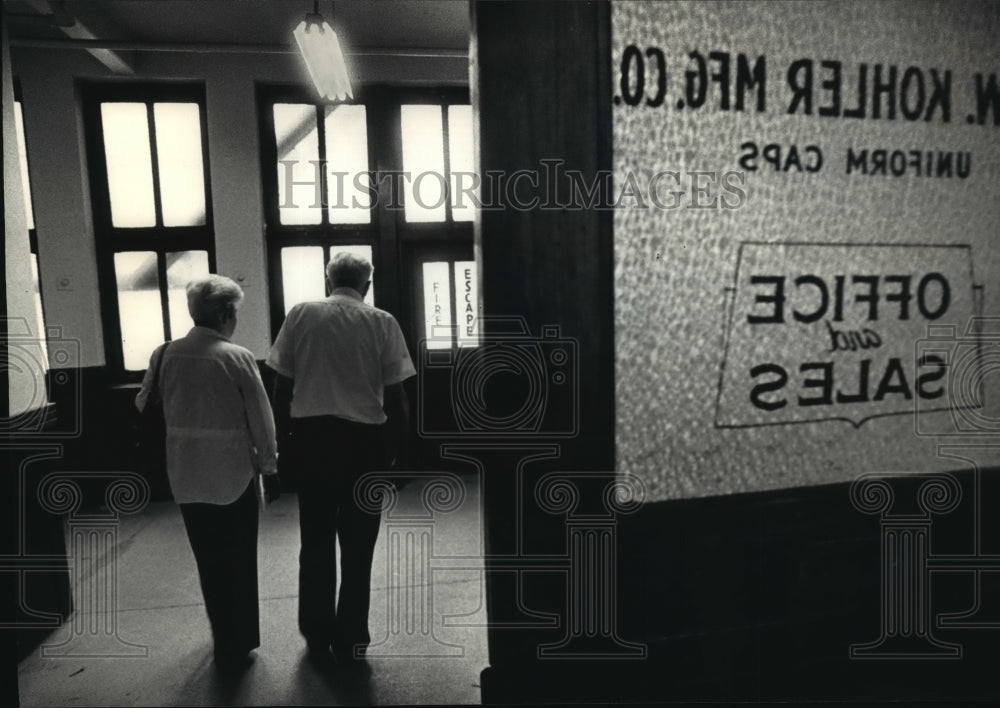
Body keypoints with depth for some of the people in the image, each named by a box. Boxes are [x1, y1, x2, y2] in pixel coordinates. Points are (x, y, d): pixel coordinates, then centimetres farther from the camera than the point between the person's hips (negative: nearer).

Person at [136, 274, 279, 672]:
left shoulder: (164, 355, -2)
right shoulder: (237, 357, -14)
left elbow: (145, 407, 6)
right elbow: (260, 418, -11)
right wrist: (269, 467, -2)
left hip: (185, 475, 4)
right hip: (232, 473, -4)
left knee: (208, 560, 19)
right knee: (238, 561, 12)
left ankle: (224, 640, 36)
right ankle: (236, 649, 24)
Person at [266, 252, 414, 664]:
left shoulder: (300, 315, 1)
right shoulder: (382, 323, -4)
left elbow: (282, 387, 2)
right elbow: (395, 397, -4)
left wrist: (283, 441, 13)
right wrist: (400, 451, 5)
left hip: (310, 436, 2)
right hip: (363, 440, -2)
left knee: (315, 542, 17)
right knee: (357, 545, 12)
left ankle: (317, 635, 30)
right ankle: (349, 640, 23)